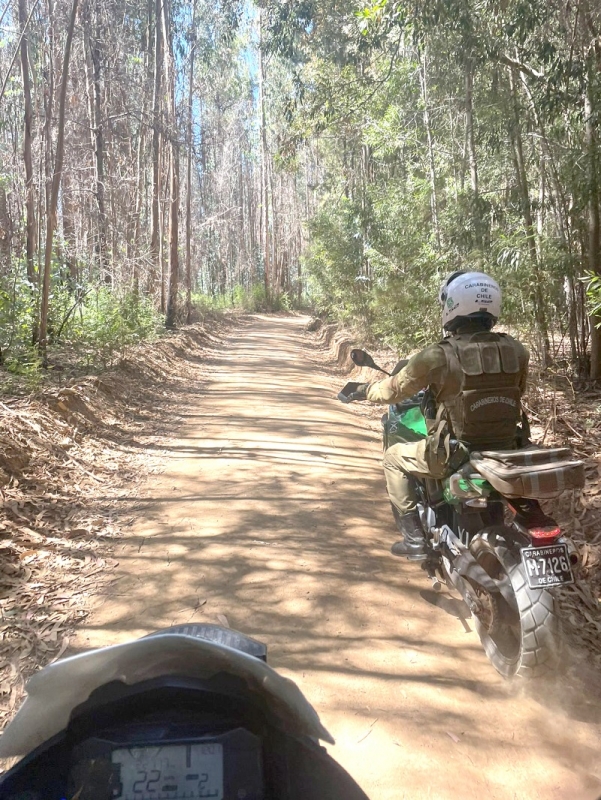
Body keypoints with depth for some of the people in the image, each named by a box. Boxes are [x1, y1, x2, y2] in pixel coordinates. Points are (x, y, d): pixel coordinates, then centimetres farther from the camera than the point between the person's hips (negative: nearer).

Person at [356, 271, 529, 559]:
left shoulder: (438, 356, -16)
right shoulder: (516, 351, -3)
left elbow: (395, 389, -3)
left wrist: (365, 389, 18)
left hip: (455, 455, -4)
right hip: (507, 452, 5)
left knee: (394, 457, 20)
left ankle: (414, 538, 18)